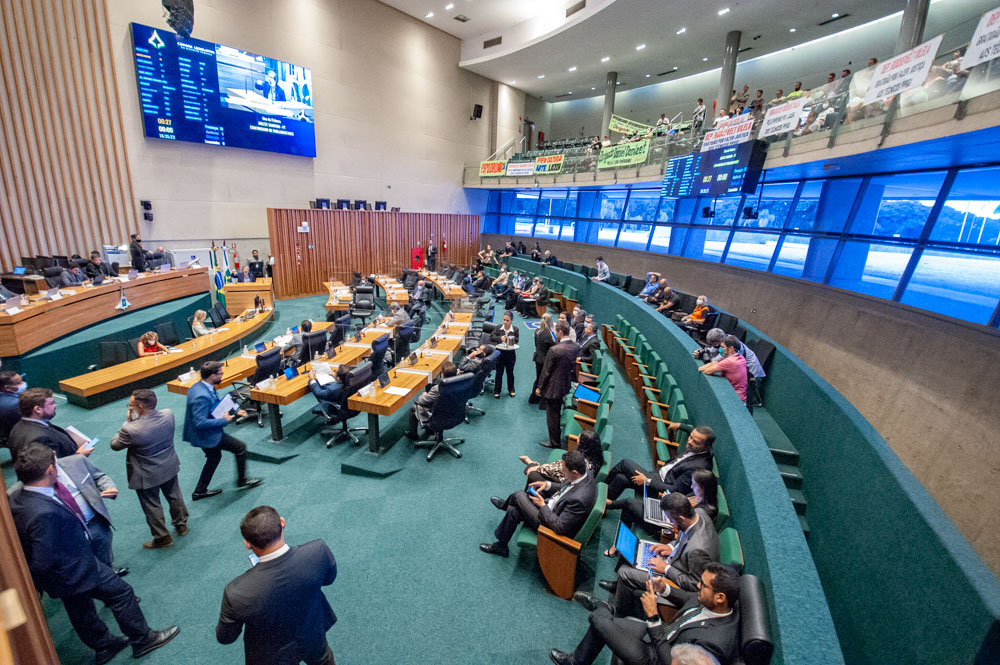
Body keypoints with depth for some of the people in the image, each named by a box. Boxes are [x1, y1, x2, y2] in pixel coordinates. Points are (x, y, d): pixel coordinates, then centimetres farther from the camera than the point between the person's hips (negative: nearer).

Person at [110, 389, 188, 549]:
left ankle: (162, 538, 34)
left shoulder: (131, 429, -33)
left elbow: (114, 444, -11)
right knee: (174, 496, 25)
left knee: (152, 506, 17)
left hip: (147, 476, -5)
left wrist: (128, 422, -8)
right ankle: (181, 525, 44)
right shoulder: (168, 414, -19)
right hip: (169, 467, 5)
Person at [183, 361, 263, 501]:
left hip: (205, 434, 10)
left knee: (214, 458, 27)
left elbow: (217, 404, 13)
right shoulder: (202, 396, -32)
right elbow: (200, 422, -32)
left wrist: (235, 411, 3)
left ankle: (200, 491, 41)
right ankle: (242, 480, 21)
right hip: (207, 435, -10)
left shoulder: (201, 387, 0)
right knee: (240, 447, 3)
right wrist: (224, 420, -23)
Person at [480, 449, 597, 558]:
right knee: (513, 511, 9)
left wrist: (542, 506, -20)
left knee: (519, 495, -6)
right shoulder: (586, 473, -12)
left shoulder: (579, 499, -38)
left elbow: (560, 527, -30)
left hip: (550, 524, -8)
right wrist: (547, 484, -6)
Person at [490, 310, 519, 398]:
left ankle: (511, 389, 34)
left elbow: (516, 342, -7)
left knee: (510, 372, 16)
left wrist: (509, 341, -27)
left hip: (510, 354, 0)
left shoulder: (515, 330, -7)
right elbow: (491, 337, -9)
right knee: (499, 372, 8)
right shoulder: (498, 327, -5)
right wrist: (500, 338, -26)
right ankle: (497, 391, 22)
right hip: (500, 353, 0)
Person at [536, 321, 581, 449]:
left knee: (552, 415, 11)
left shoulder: (554, 350, -27)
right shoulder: (576, 347, -6)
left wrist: (539, 387, -3)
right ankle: (557, 434, 45)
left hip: (553, 388, -7)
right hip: (565, 385, 7)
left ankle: (554, 442, 25)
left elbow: (546, 371, -18)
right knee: (557, 413, 27)